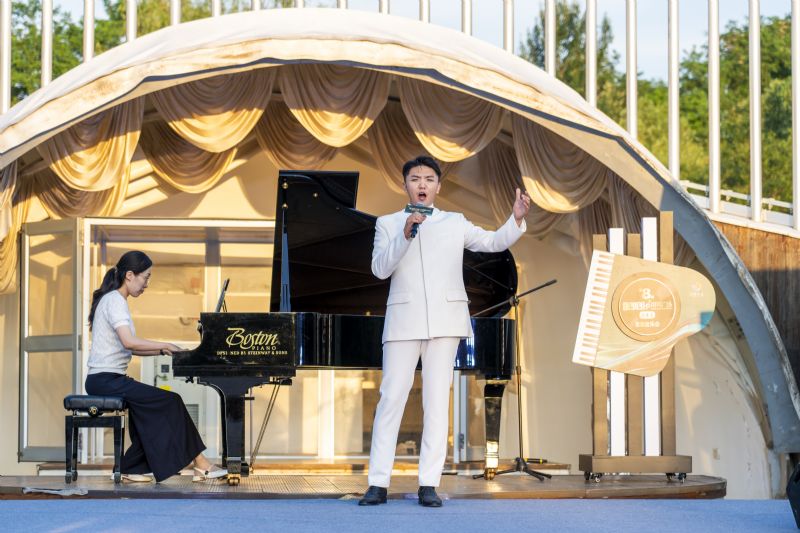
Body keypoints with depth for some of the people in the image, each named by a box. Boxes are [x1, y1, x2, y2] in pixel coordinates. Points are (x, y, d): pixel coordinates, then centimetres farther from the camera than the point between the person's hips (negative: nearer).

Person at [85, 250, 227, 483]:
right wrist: (165, 346, -16)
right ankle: (198, 462, -7)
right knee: (170, 401, -12)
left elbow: (128, 348, 15)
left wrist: (161, 350, 5)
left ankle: (132, 468, 3)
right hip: (105, 379, -10)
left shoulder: (114, 300, 18)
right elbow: (128, 342, -26)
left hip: (105, 379, 10)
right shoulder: (114, 300, -13)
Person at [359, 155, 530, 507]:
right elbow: (380, 268, -2)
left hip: (445, 320, 1)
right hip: (403, 320, -1)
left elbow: (495, 242, 6)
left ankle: (429, 485, -2)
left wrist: (516, 219, -12)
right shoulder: (388, 224, 11)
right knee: (391, 398, -5)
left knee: (437, 400, -1)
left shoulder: (455, 223, 15)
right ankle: (378, 483, -3)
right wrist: (405, 235, -14)